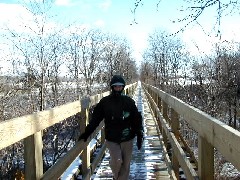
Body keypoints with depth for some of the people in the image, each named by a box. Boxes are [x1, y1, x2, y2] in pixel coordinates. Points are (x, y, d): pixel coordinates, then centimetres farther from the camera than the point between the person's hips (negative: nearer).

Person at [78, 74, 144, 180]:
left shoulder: (129, 101, -1)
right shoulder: (105, 102, -3)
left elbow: (137, 119, 3)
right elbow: (95, 119, 0)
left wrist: (139, 136, 0)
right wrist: (86, 133, -5)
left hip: (127, 139, 2)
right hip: (112, 139, -1)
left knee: (125, 165, 6)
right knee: (117, 160, -17)